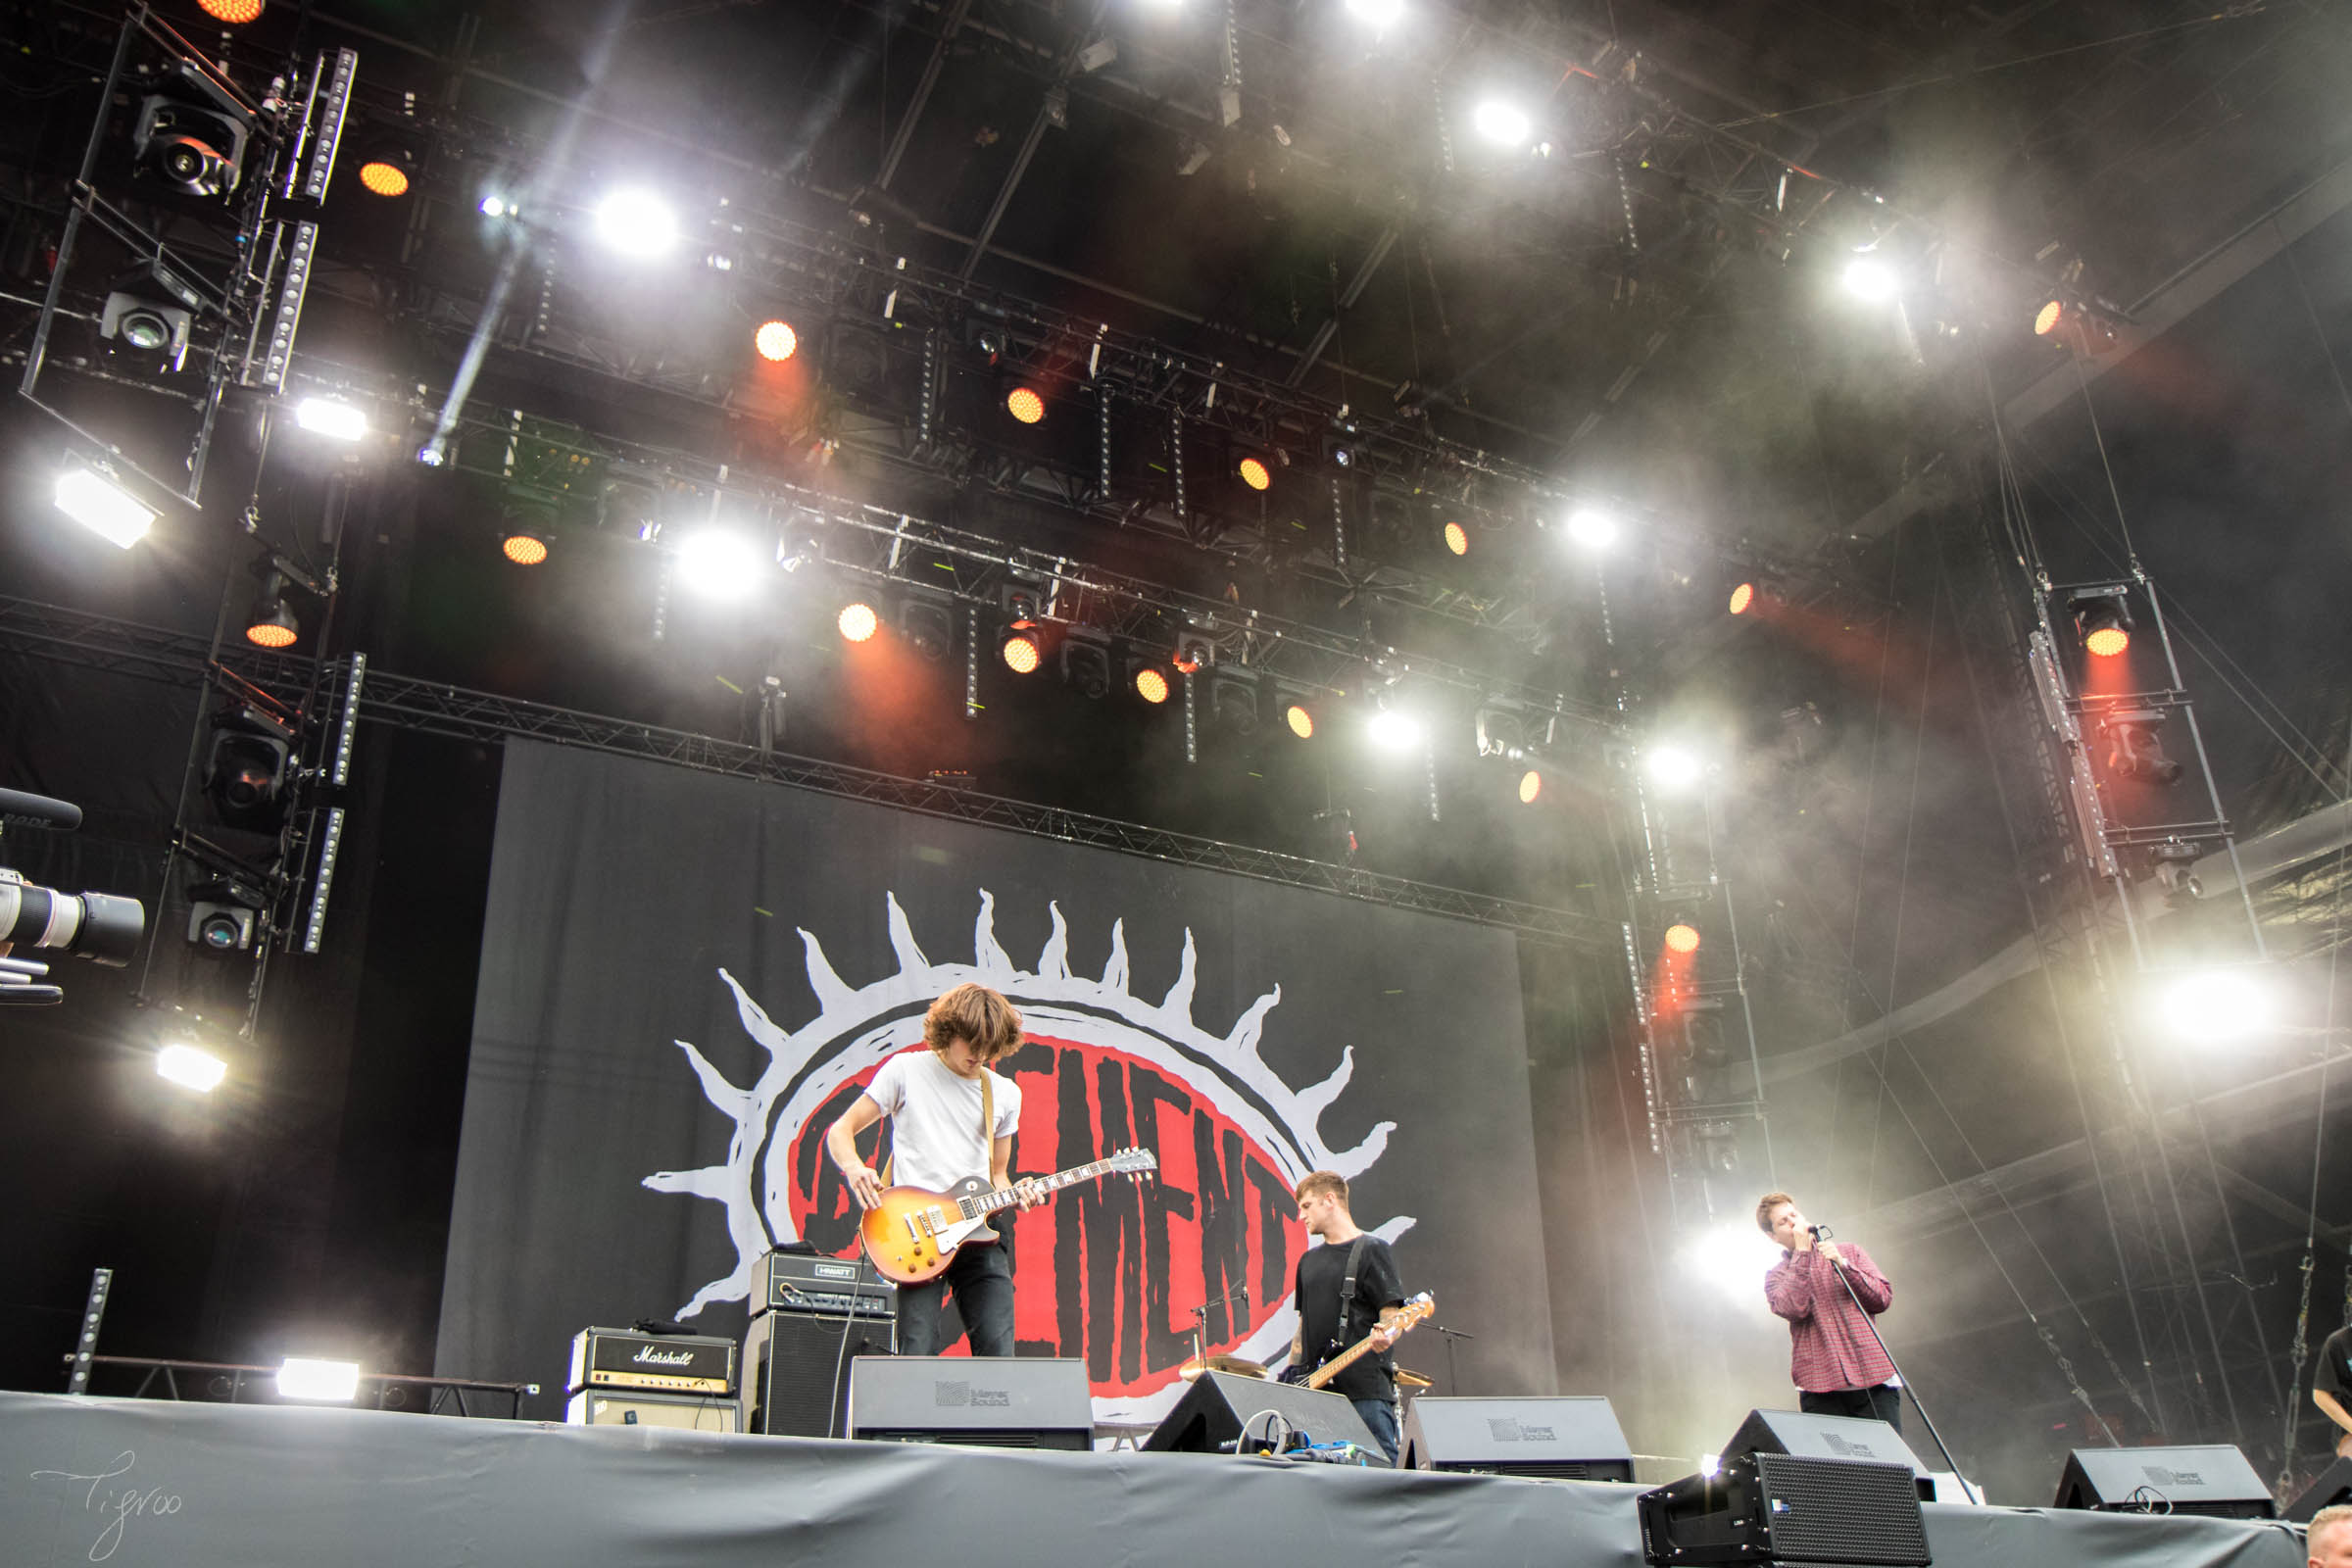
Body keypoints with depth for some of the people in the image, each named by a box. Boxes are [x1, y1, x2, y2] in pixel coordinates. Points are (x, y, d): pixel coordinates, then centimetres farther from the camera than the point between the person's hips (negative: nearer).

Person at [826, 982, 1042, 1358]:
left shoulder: (1005, 1094, 15)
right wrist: (853, 1167, -17)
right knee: (918, 1357, -12)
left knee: (998, 1358, -6)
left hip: (980, 1238, 4)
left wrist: (1014, 1194, 0)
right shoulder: (906, 1070, 3)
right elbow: (840, 1130, 5)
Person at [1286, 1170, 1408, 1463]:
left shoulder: (1371, 1250, 0)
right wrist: (1291, 1374, 14)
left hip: (1366, 1387, -6)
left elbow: (1391, 1313, -7)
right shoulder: (1309, 1261, 21)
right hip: (1318, 1389, 6)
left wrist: (1384, 1336, -28)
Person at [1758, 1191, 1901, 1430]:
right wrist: (1802, 1252, -5)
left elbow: (1883, 1299, 5)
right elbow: (1795, 1309, -11)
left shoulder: (1850, 1254, 17)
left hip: (1874, 1382, 1)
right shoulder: (1777, 1276, 11)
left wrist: (1843, 1265, -7)